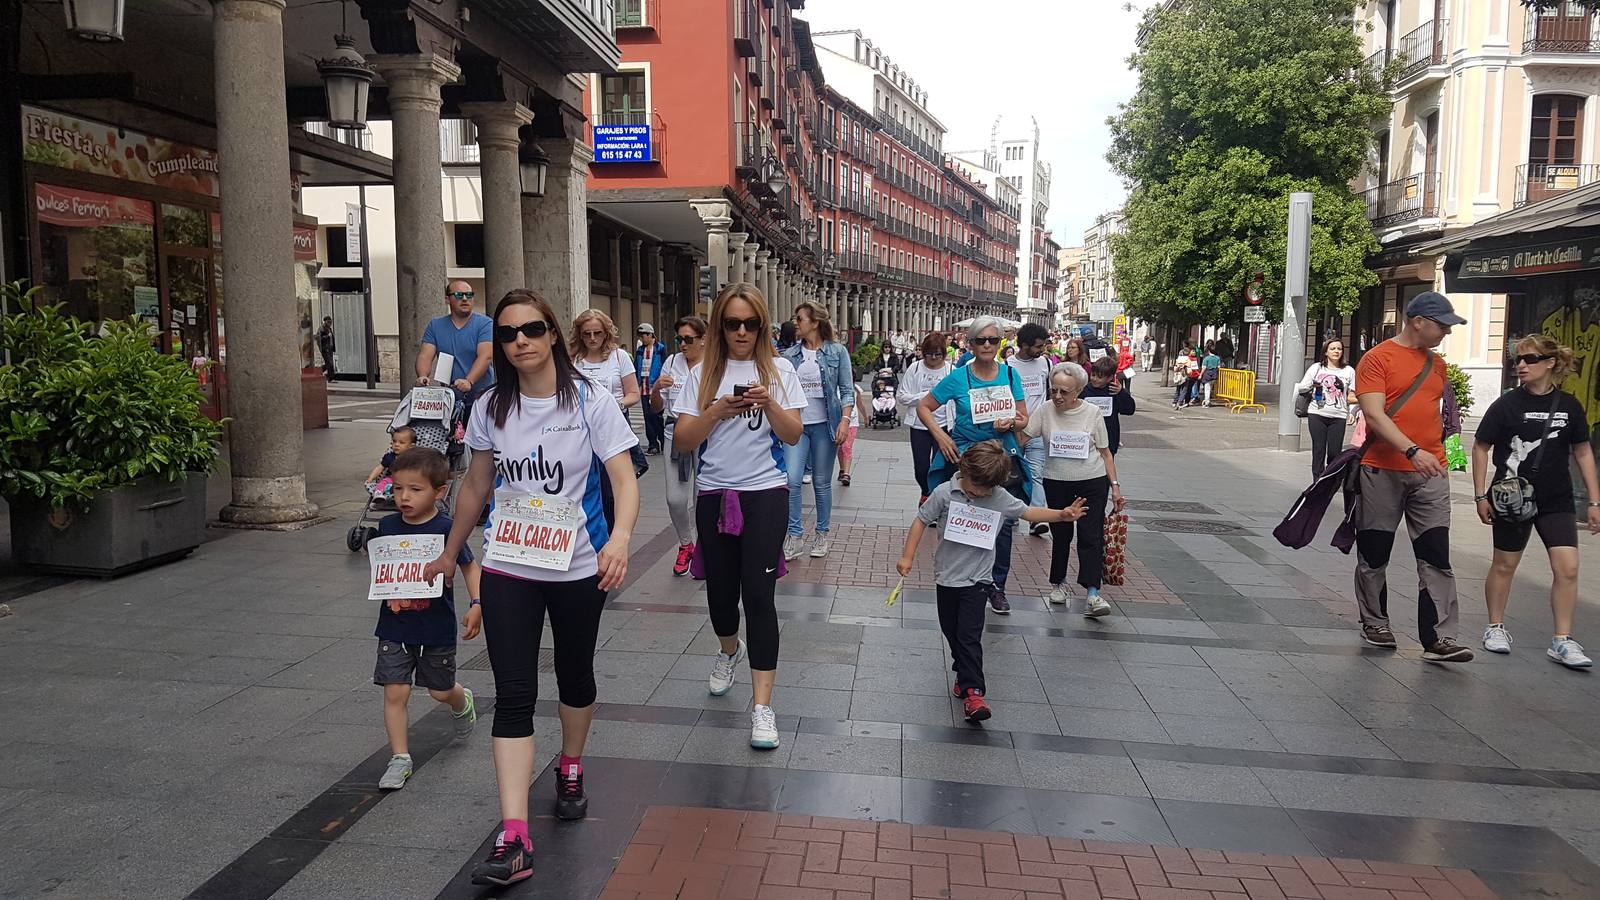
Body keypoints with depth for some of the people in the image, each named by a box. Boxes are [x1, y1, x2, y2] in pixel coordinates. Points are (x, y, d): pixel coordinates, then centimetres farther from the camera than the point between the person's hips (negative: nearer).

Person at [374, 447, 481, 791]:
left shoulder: (446, 529, -14)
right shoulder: (387, 527, -3)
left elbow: (470, 567, -3)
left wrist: (477, 605, -15)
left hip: (436, 627, -2)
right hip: (395, 626, 2)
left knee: (441, 691, 14)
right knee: (395, 692, -2)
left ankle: (463, 703, 49)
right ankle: (400, 759, 11)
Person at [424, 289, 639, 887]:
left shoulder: (590, 401, -10)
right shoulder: (491, 409, 0)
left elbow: (625, 481, -17)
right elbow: (475, 486, 13)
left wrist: (620, 538, -35)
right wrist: (450, 553, 19)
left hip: (577, 568, -1)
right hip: (508, 570, 2)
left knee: (575, 676, 18)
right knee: (513, 695, -6)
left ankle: (570, 771, 46)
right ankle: (513, 839, -7)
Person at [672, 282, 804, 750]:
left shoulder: (778, 370, 2)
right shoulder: (703, 374, 3)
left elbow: (794, 436, -3)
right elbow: (682, 441, -2)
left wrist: (770, 403, -20)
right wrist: (718, 411, -17)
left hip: (765, 493, -2)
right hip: (715, 494, 2)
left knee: (758, 593, -10)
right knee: (720, 590, 12)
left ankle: (763, 706, -5)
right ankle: (730, 651, 47)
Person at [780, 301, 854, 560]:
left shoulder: (837, 352, -2)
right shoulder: (790, 355, 6)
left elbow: (847, 390, -2)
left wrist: (844, 420, -13)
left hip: (824, 424, -2)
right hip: (797, 424, 2)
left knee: (822, 483, 7)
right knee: (792, 480, -9)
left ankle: (821, 534, 22)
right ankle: (795, 535, 1)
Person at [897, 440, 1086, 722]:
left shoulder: (1001, 498, -6)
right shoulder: (945, 493, -10)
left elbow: (1029, 512, 5)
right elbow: (921, 521, -3)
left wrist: (1062, 514, -8)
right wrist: (908, 556, -5)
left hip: (976, 580, -2)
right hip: (946, 576, 2)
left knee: (969, 636, -11)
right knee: (951, 632, 14)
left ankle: (972, 691, -12)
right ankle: (966, 673, 34)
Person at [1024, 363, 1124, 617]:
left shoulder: (1092, 412, -3)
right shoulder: (1045, 411, -3)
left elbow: (1105, 452, 3)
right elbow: (1022, 440, -5)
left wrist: (1115, 486, 0)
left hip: (1093, 482, -1)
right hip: (1057, 483, 1)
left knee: (1091, 536, -8)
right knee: (1061, 535, 10)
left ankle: (1092, 595, -12)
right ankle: (1058, 583, 30)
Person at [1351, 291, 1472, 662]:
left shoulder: (1438, 364, 14)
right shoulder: (1378, 358, -6)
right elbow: (1374, 415, -16)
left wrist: (1435, 452, 16)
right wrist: (1412, 451, -25)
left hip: (1430, 472, 5)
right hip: (1382, 472, -5)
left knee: (1437, 559, -3)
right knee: (1374, 555, 8)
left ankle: (1439, 640, -2)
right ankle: (1375, 625, 24)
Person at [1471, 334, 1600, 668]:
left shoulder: (1569, 406, 1)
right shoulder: (1507, 404, -6)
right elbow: (1480, 448, -1)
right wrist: (1481, 495, -4)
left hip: (1557, 502, 2)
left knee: (1567, 567, -6)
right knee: (1504, 564, 8)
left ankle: (1561, 640, 4)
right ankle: (1496, 627, 24)